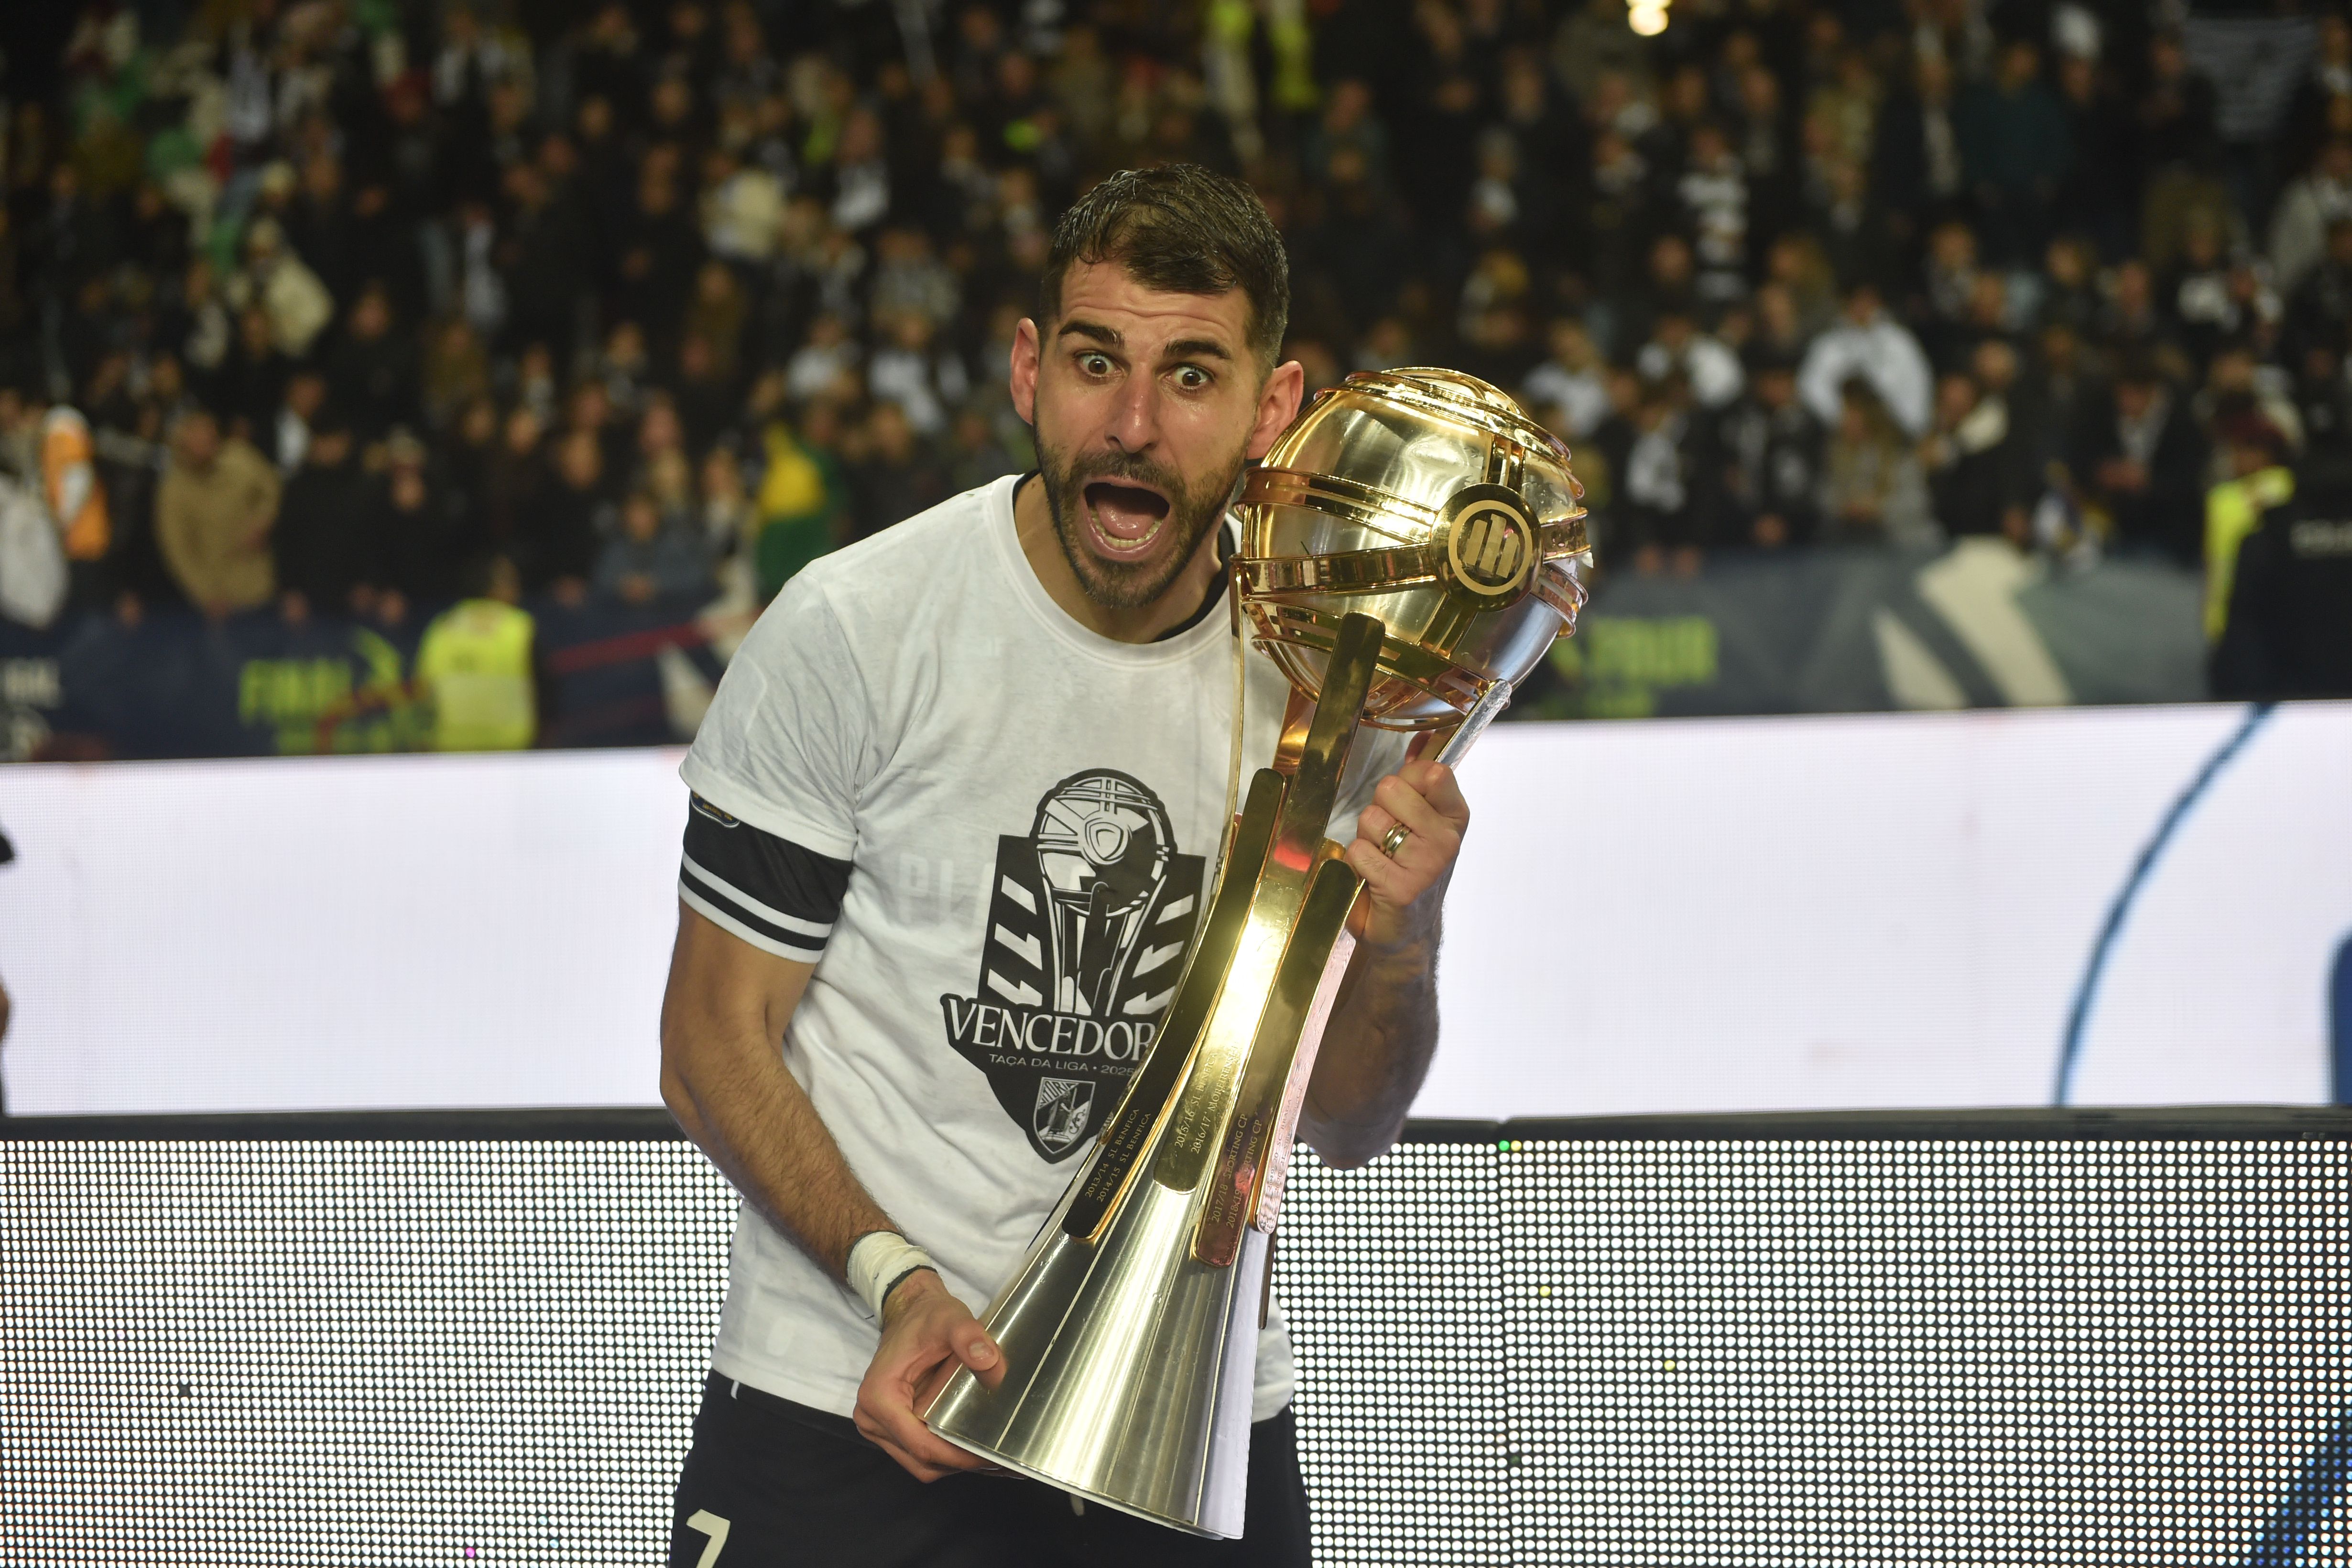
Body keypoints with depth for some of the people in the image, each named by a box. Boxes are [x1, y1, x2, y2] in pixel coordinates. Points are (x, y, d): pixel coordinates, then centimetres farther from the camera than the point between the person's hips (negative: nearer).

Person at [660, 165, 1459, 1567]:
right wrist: (895, 1279, -21)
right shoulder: (854, 629, -11)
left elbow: (1346, 1126, 6)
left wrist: (1399, 939, -14)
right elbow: (715, 1035, -8)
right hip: (854, 1404, -3)